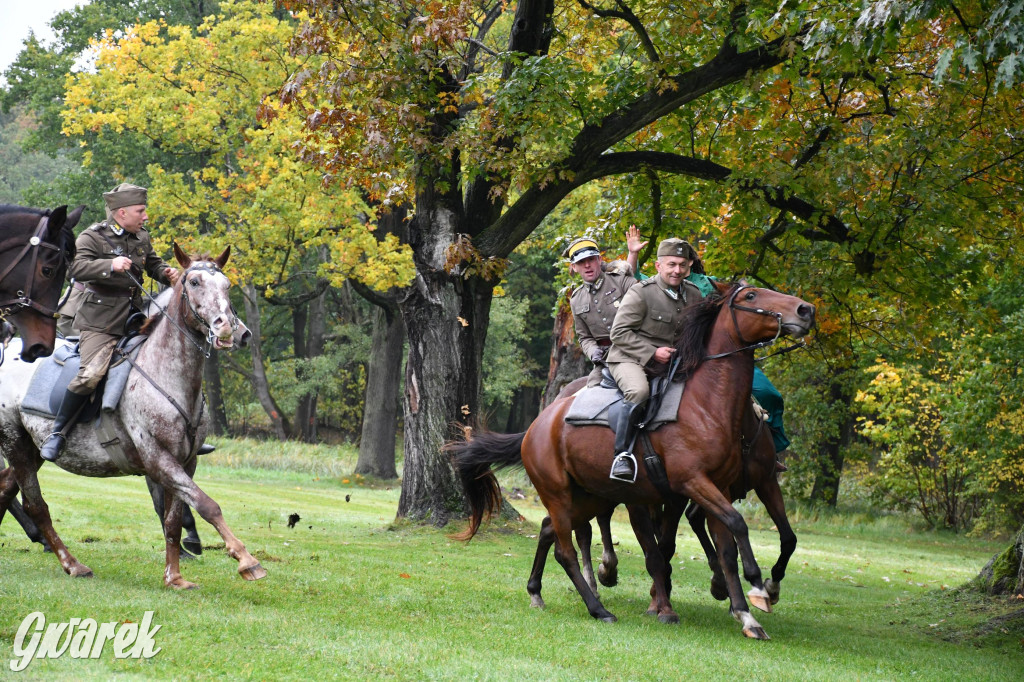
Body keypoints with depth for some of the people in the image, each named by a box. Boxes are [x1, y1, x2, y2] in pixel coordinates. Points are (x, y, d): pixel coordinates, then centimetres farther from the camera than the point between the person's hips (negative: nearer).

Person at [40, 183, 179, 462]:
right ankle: (57, 433, -11)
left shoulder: (142, 238, 13)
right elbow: (76, 267, -21)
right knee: (91, 374, -25)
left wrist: (165, 273, 3)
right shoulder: (93, 237, -7)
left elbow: (153, 264, 27)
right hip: (100, 322, -7)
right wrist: (111, 265, -33)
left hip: (135, 319, 7)